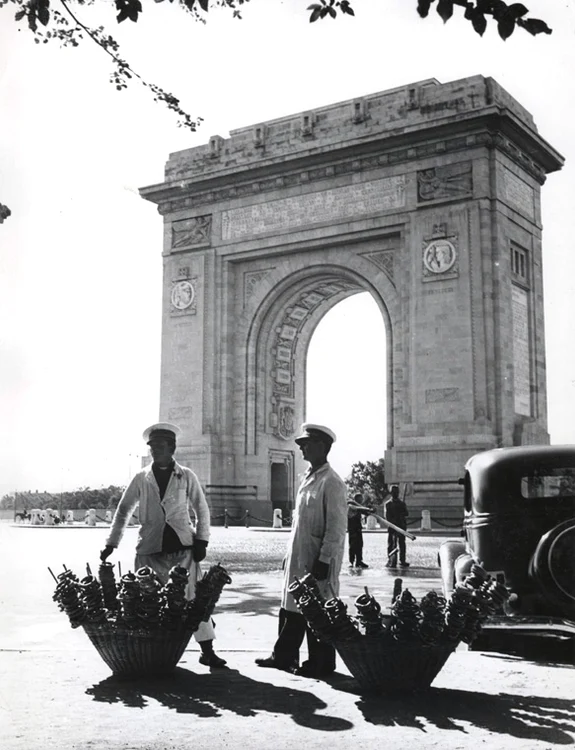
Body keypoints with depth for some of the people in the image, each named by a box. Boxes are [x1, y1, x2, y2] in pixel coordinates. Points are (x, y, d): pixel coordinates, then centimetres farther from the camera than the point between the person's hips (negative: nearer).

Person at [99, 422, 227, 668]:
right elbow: (123, 511, 13)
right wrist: (111, 543, 8)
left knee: (194, 599, -3)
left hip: (183, 548, -1)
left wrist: (201, 540, -1)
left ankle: (207, 650, 6)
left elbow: (201, 509, 9)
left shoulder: (187, 476, 5)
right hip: (151, 550, 1)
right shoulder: (141, 478, 7)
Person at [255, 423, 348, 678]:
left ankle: (320, 664, 15)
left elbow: (336, 527, -18)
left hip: (318, 560, -8)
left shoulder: (331, 482, -15)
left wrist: (323, 560, -19)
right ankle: (283, 656, 26)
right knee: (291, 608, 15)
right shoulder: (308, 478, 12)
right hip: (298, 558, 8)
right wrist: (289, 554, 18)